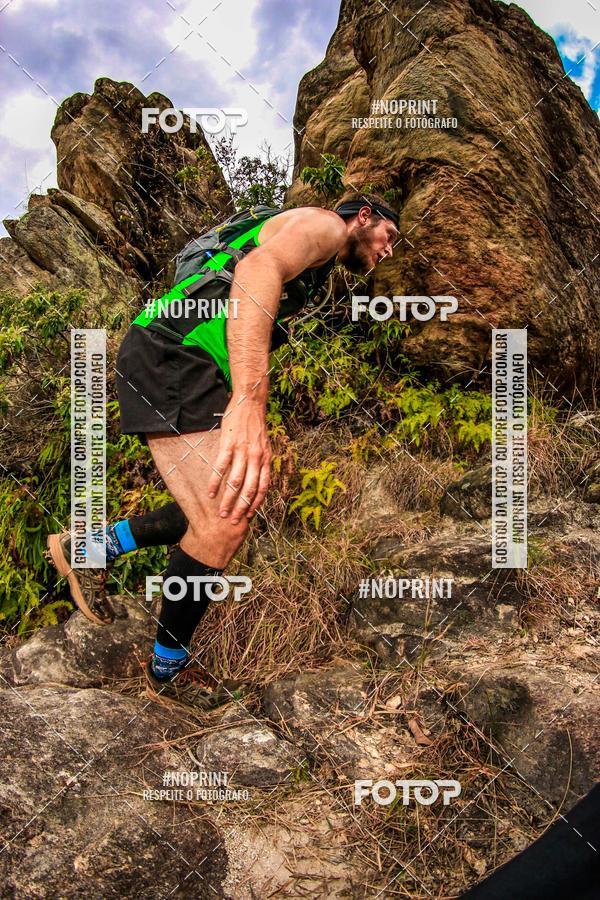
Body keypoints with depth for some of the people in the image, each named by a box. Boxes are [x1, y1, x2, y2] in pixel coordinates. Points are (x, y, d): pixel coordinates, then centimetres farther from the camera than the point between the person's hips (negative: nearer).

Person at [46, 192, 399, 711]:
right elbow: (258, 268, -26)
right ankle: (168, 671, 7)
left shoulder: (316, 272, 30)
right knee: (226, 521, -14)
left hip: (194, 375, 11)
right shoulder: (322, 222, -2)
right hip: (169, 355, -11)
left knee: (227, 508, 12)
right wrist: (250, 401, -40)